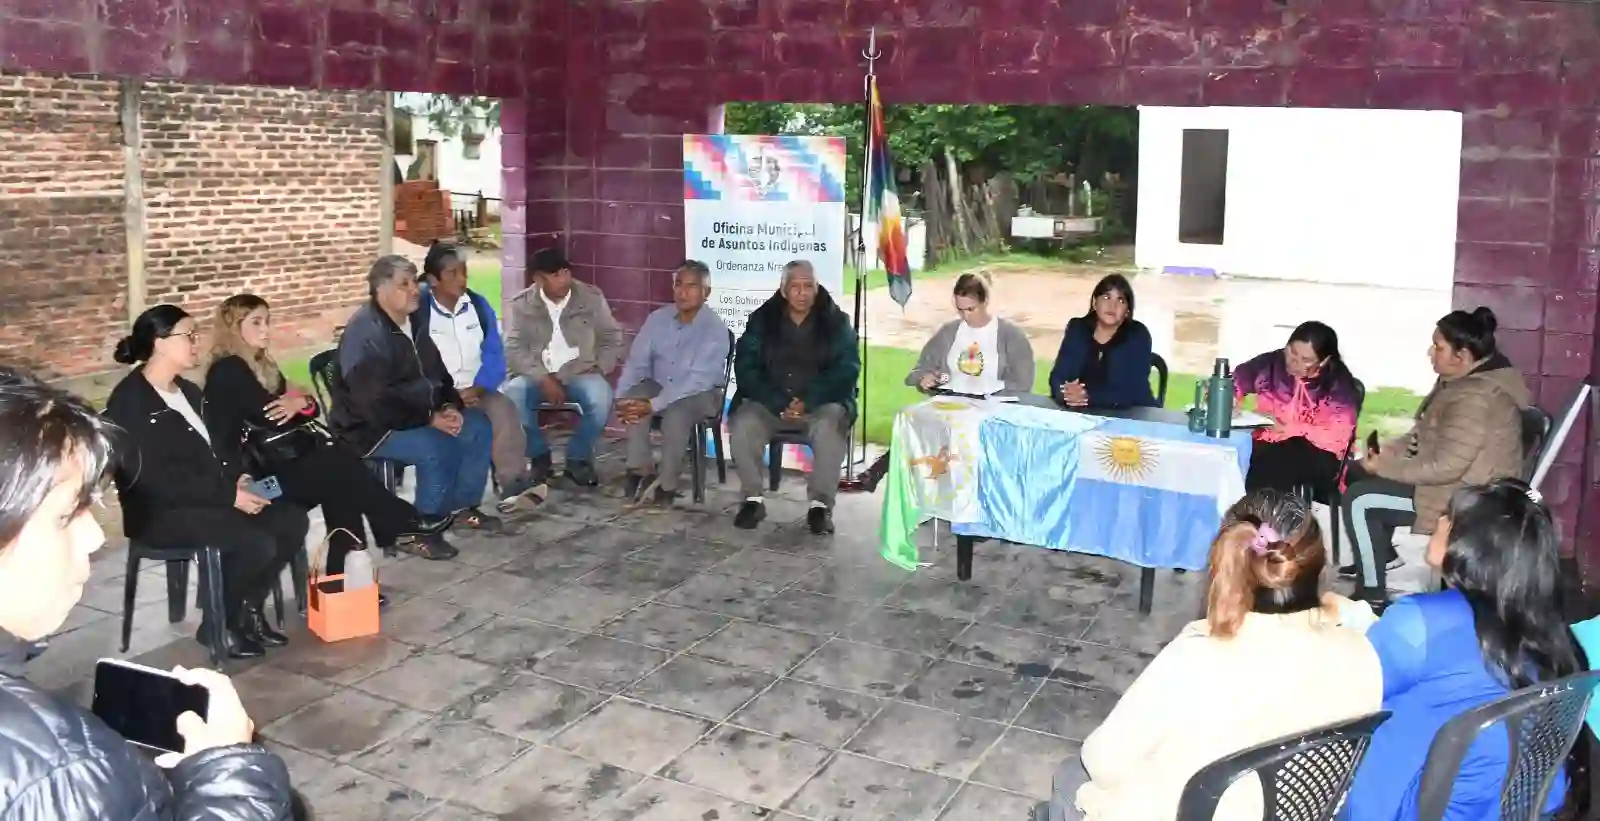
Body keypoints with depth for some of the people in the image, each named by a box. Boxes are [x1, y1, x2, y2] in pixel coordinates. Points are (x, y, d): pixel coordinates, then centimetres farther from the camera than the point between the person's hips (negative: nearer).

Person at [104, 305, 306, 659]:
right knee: (256, 543, -29)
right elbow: (153, 478, -21)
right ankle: (218, 624, -4)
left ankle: (249, 609, 5)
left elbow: (218, 447, 18)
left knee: (293, 520, -12)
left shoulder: (189, 390, 16)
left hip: (211, 498, 9)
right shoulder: (129, 401, -12)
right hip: (161, 511, -9)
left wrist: (240, 477, -5)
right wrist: (228, 494, -24)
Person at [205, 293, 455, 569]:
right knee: (342, 466, -20)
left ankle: (343, 569, -22)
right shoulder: (227, 372, -11)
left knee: (340, 475, -18)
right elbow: (272, 418, -20)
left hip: (280, 460, 8)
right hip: (256, 474, -8)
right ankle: (403, 528, -7)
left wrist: (303, 402, -13)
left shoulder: (263, 365, 17)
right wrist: (299, 402, -2)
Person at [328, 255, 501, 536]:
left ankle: (461, 506, 5)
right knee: (437, 446, -32)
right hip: (372, 427, -9)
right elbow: (375, 405, -26)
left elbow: (437, 373, 16)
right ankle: (426, 525, -13)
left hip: (420, 415, 9)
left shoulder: (413, 323, 8)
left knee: (479, 425, -5)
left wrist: (451, 406, -5)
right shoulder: (364, 334, -21)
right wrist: (429, 419, -23)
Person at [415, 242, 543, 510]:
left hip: (478, 390, 3)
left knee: (504, 410, -27)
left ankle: (513, 481, -29)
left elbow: (494, 354, 2)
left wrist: (476, 390, -14)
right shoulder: (418, 311, -5)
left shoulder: (479, 304, 6)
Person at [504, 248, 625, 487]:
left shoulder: (592, 297, 2)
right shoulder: (522, 304, 1)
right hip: (537, 376, 0)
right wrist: (544, 379, -18)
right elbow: (515, 349, -5)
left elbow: (612, 339, 8)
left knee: (600, 396, -34)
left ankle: (578, 457, -6)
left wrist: (598, 369, -9)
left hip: (579, 375, 0)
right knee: (511, 396, -32)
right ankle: (539, 456, -5)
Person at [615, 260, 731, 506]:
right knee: (635, 396, -27)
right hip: (660, 386, 4)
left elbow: (698, 380, -28)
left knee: (676, 410, -36)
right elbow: (637, 362, -4)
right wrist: (621, 398, -22)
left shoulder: (715, 329, -20)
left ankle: (668, 483, -19)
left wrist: (654, 405, -35)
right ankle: (640, 471, -19)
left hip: (701, 394, -4)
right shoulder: (657, 318, -3)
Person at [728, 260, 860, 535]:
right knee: (742, 426, -28)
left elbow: (847, 370, -5)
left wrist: (808, 402, -19)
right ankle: (753, 499, -11)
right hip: (769, 402, 1)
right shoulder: (761, 320, 5)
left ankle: (820, 504, -22)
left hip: (821, 403, -1)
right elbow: (745, 368, -1)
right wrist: (779, 404, -16)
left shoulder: (836, 321, 2)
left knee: (829, 429, -34)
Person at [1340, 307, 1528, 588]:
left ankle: (1372, 594, -4)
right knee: (1357, 472, 13)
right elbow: (1427, 433, 15)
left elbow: (1444, 468, -30)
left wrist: (1385, 467, -20)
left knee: (1359, 499, -14)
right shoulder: (1466, 379, 4)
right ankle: (1384, 555, 28)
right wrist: (1388, 451, 0)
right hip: (1455, 477, 11)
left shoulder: (1476, 399, -29)